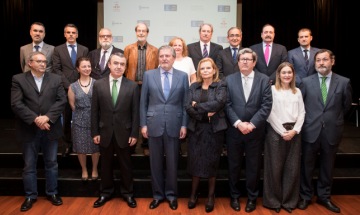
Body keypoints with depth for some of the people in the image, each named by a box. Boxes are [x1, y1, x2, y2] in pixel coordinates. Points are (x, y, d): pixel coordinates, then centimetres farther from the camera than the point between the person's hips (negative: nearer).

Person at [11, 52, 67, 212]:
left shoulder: (55, 79, 5)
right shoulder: (18, 79, -1)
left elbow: (62, 100, -4)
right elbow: (16, 104, -10)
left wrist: (47, 117, -16)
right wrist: (35, 119, -18)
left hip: (50, 129, 2)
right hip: (29, 130, -1)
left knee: (51, 163, 12)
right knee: (29, 165, 10)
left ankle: (52, 193, 27)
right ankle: (30, 195, 26)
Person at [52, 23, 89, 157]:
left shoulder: (84, 49, 11)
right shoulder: (58, 50, 7)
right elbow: (56, 69, 0)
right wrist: (68, 85, -9)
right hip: (65, 89, 0)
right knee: (66, 118, 6)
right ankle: (67, 144, 19)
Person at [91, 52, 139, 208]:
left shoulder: (132, 86, -4)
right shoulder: (98, 85, 0)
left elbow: (135, 112, -4)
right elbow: (95, 111, 1)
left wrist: (134, 134, -6)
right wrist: (95, 132, -2)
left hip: (124, 132, -1)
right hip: (105, 132, 1)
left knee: (126, 165, 11)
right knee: (106, 164, 15)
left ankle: (127, 193, 28)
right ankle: (106, 192, 32)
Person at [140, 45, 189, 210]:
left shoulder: (182, 76, 3)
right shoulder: (148, 75, 4)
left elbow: (185, 103, 4)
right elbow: (143, 102, 4)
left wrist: (184, 125, -2)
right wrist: (143, 124, -1)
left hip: (174, 125, 0)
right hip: (154, 125, 1)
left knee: (172, 162, 9)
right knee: (155, 162, 9)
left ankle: (171, 194, 25)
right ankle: (158, 194, 25)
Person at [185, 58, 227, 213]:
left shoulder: (220, 86, 0)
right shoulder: (193, 87, 8)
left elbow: (219, 103, -19)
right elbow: (188, 108, -2)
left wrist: (198, 106, -13)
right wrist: (205, 113, -17)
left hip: (214, 129, -2)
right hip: (196, 129, 2)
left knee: (212, 162, 6)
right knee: (195, 161, 5)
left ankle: (211, 196, 22)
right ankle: (193, 194, 22)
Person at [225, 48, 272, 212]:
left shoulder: (264, 79, 1)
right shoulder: (229, 80, 2)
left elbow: (267, 105, -6)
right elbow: (227, 105, -4)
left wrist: (252, 124, -14)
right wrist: (238, 123, -15)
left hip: (255, 131, 0)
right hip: (234, 130, 1)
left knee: (253, 166, 10)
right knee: (234, 166, 11)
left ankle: (252, 197, 27)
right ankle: (234, 196, 28)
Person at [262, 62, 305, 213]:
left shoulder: (297, 91, 12)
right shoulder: (272, 89, -1)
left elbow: (302, 113, 7)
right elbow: (270, 113, -7)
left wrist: (295, 130, -8)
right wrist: (282, 132, -11)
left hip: (294, 132, 4)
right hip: (276, 132, -4)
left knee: (293, 168, 7)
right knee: (275, 167, 1)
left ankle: (289, 201, 19)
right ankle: (273, 201, 14)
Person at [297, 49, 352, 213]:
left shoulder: (344, 82, -2)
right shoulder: (306, 82, -2)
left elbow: (346, 105, 10)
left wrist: (334, 119, 12)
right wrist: (310, 119, 5)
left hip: (332, 132, 1)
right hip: (310, 131, 0)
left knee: (327, 166, 14)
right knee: (307, 165, 10)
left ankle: (324, 196, 31)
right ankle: (305, 196, 26)